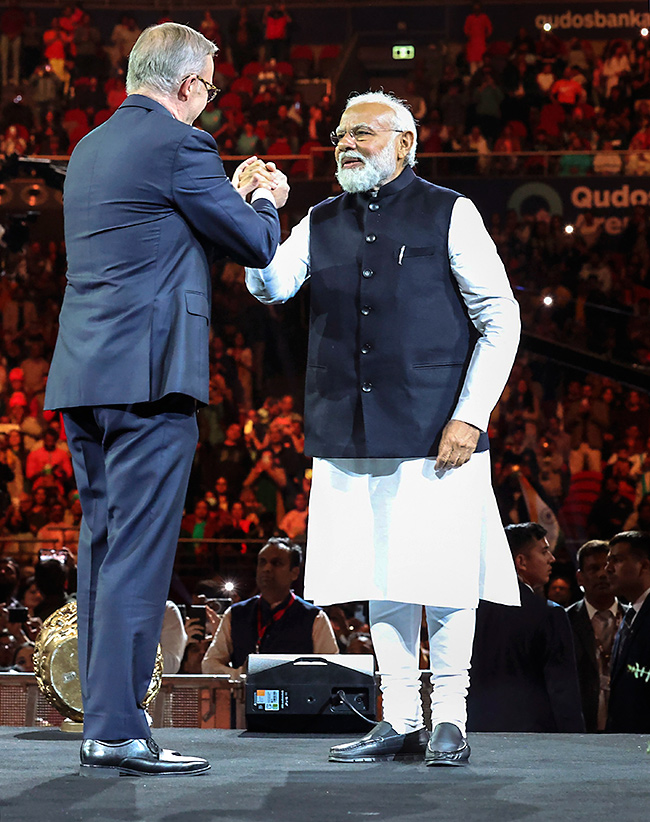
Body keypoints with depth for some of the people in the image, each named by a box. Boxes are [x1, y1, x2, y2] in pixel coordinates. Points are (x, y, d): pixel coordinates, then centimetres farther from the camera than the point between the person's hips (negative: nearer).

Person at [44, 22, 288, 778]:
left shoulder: (91, 148, 18)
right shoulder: (180, 145, -7)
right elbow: (257, 247, -3)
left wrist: (231, 195, 30)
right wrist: (263, 201, 18)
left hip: (83, 375, 8)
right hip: (149, 375, -8)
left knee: (102, 547, 10)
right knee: (138, 553, -8)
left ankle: (100, 724, 12)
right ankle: (117, 732, -9)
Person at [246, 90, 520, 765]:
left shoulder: (449, 215, 3)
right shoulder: (322, 224, 15)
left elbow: (501, 319, 0)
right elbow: (270, 287, 1)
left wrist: (470, 414, -8)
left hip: (436, 431, -4)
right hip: (350, 439, 4)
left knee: (442, 577, -4)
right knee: (382, 582, 6)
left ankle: (449, 721, 6)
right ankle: (399, 721, 13)